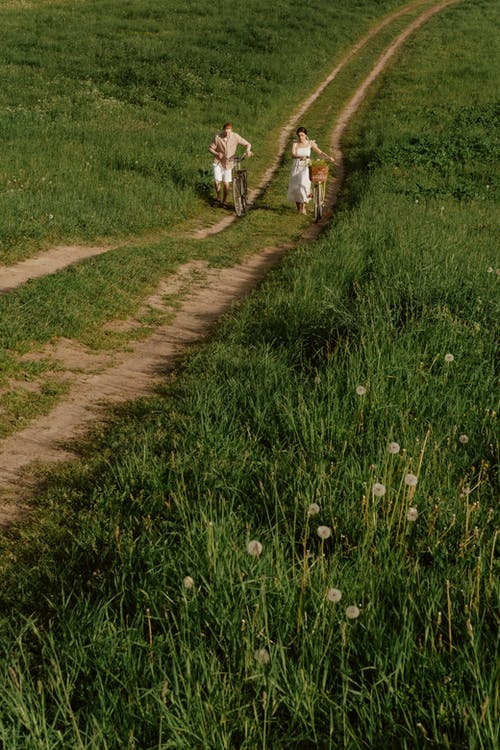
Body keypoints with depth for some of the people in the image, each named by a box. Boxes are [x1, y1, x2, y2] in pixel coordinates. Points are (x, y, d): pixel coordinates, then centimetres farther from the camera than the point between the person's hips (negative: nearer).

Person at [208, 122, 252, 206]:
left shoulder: (235, 137, -14)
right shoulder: (217, 137, -16)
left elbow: (247, 144, -5)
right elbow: (210, 148, -6)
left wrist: (248, 150, -27)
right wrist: (217, 154, -25)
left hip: (228, 164, 1)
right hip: (218, 162, -1)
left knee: (226, 184, 3)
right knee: (217, 182, -14)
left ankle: (223, 202, 25)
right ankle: (218, 197, 16)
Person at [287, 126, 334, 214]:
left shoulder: (310, 143, 0)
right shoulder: (295, 144, -2)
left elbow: (320, 152, -1)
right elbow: (293, 155, -17)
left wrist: (328, 157, -17)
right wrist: (300, 157, -37)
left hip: (306, 167, -1)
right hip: (296, 167, 2)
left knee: (304, 184, -21)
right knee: (295, 186, -1)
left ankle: (303, 207, -13)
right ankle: (298, 208, 16)